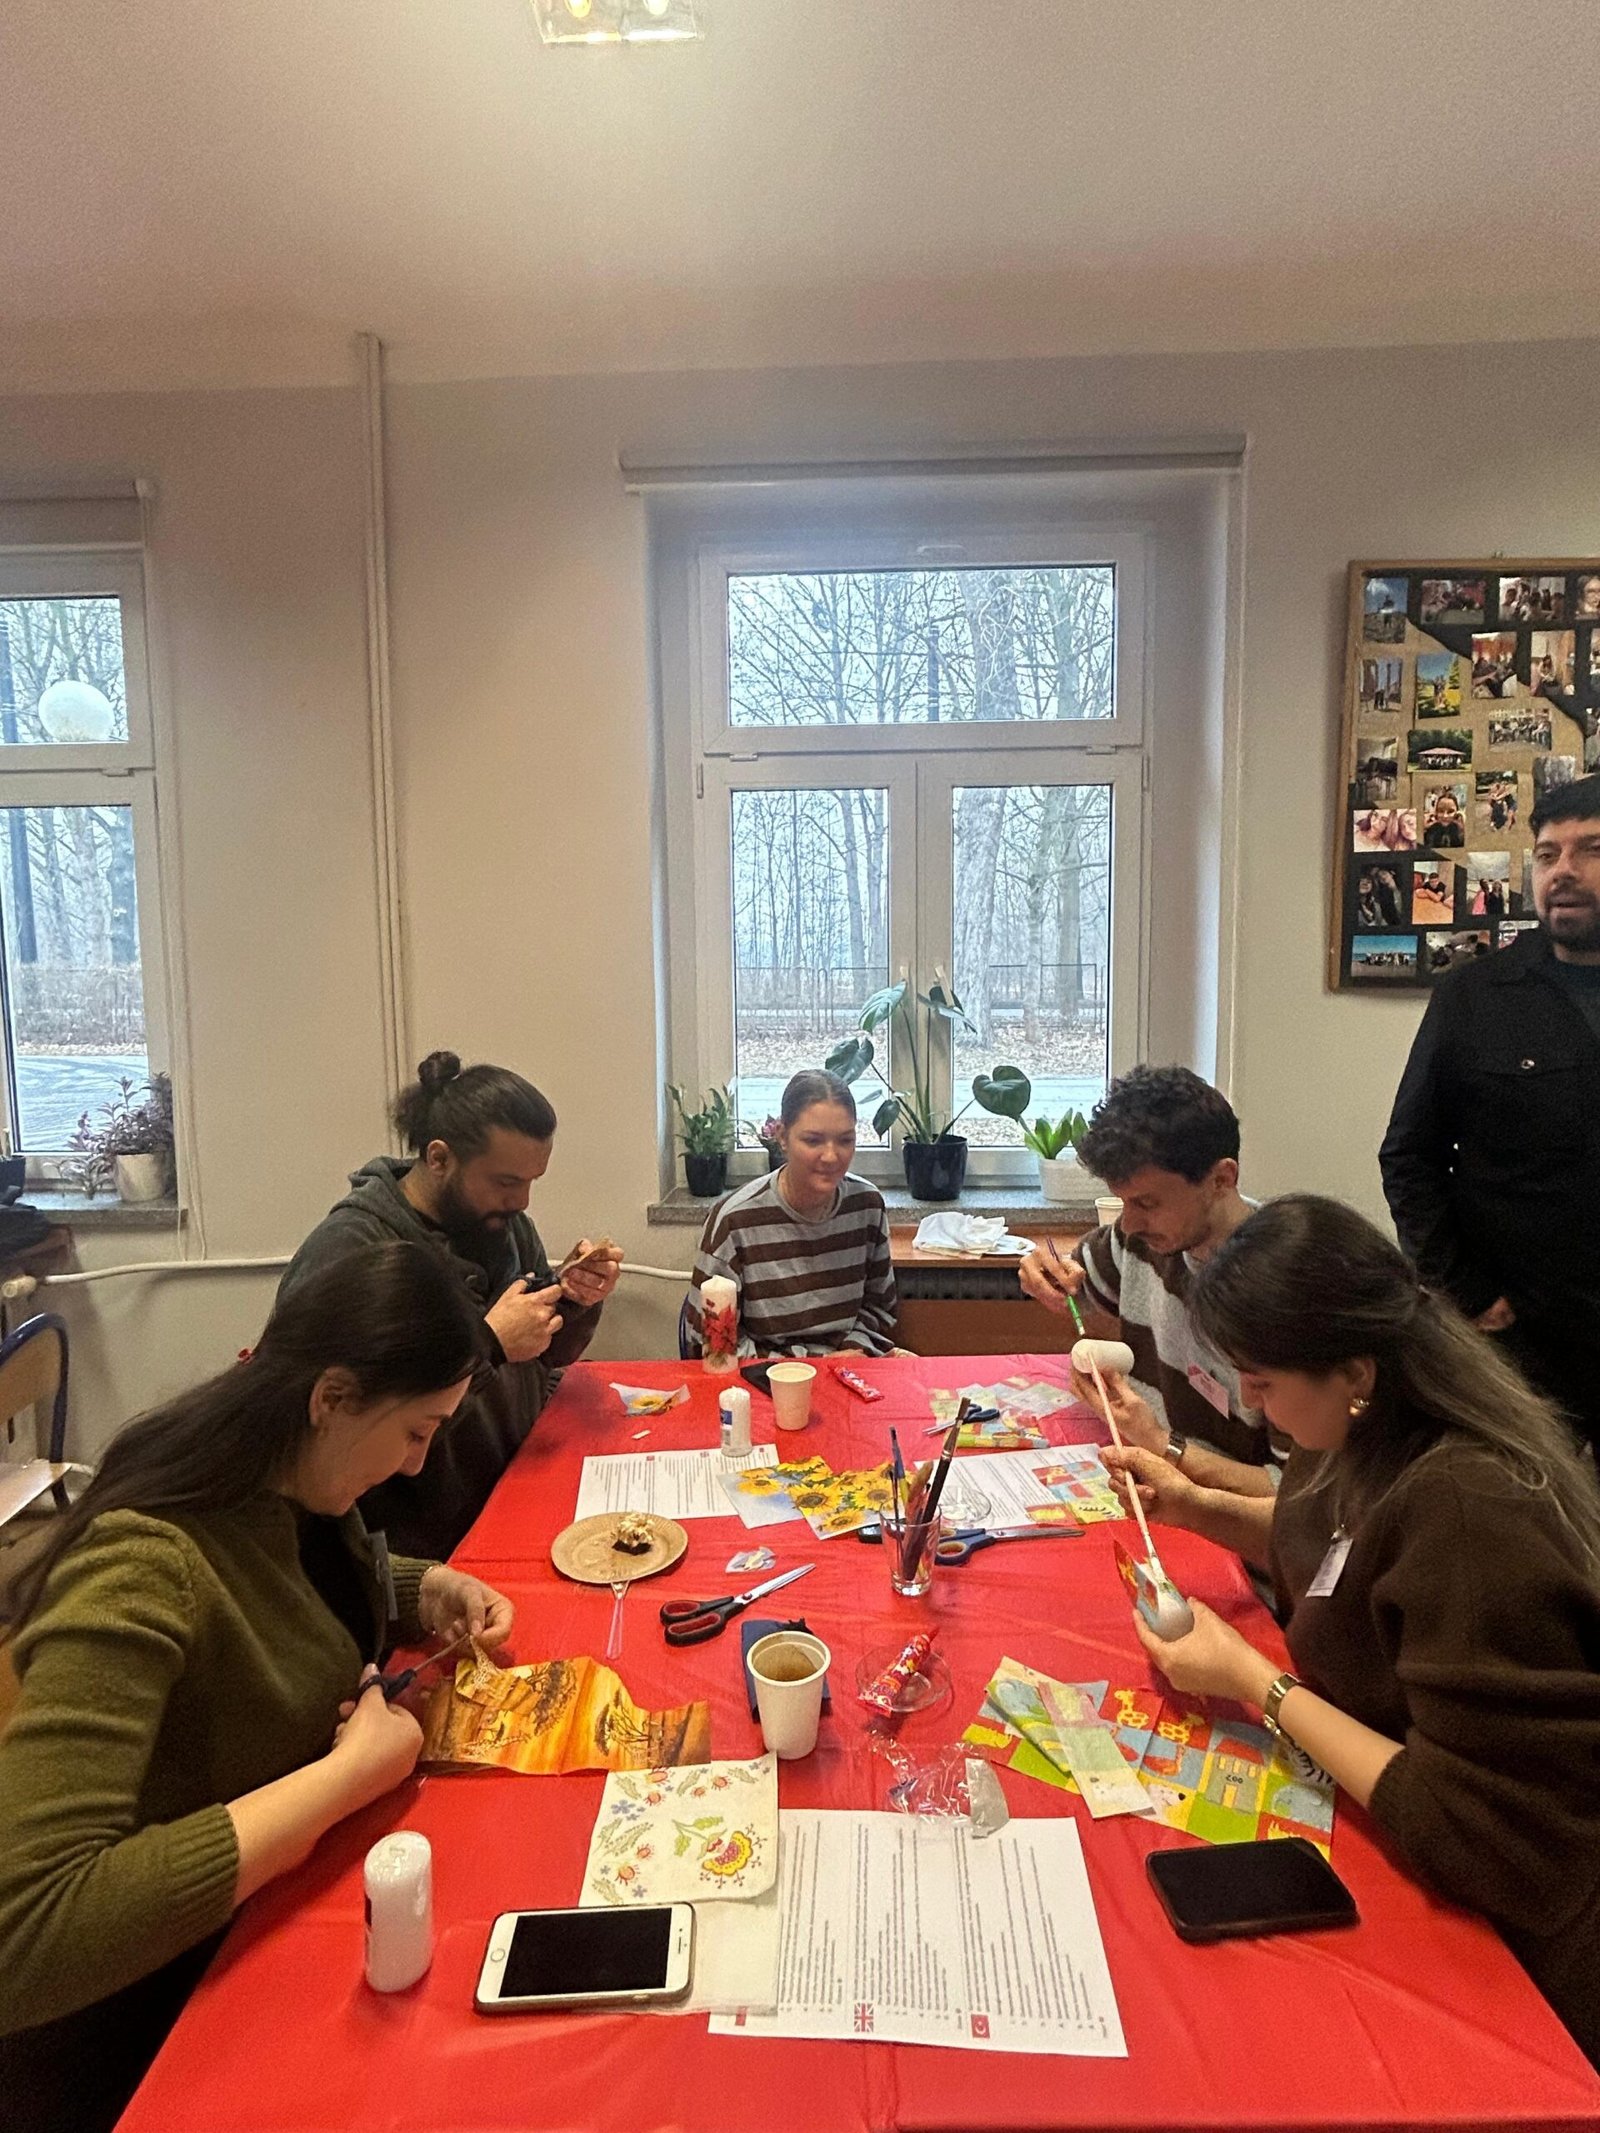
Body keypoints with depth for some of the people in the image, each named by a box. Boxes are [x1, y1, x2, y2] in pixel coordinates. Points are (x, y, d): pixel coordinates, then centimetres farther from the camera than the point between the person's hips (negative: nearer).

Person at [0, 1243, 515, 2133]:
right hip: (152, 2019, -7)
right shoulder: (144, 1567, -33)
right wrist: (352, 1772, -32)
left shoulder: (290, 1488, -8)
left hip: (285, 1908, 7)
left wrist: (431, 1590, -6)